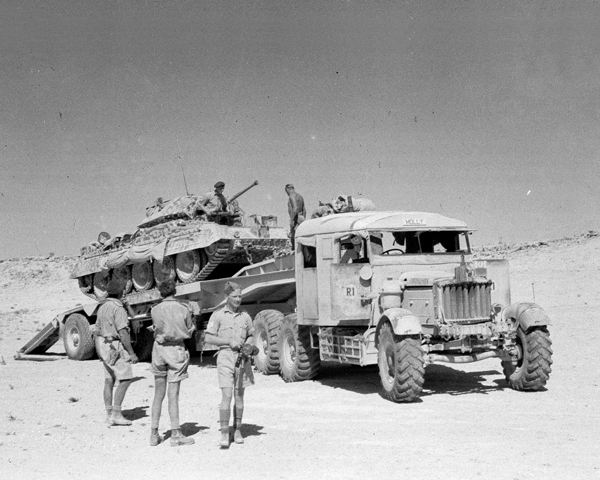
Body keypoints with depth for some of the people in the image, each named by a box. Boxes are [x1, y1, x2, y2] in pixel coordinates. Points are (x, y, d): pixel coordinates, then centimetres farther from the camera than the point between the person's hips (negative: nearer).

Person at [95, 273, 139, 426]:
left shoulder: (102, 307, 11)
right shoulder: (118, 308, -17)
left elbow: (98, 330, 15)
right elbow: (123, 332, -21)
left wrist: (100, 350, 23)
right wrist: (132, 353, -19)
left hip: (104, 345, 9)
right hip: (116, 347, -9)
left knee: (109, 380, 9)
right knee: (125, 379, -6)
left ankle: (109, 414, 10)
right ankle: (116, 413, -10)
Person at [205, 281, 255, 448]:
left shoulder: (245, 316, 9)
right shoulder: (218, 315, -1)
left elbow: (251, 336, 20)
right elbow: (208, 338, -5)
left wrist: (247, 345, -2)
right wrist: (229, 342, -13)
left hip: (242, 357, 3)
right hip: (225, 355, -3)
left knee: (239, 396, 8)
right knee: (226, 396, -11)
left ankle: (237, 431, 19)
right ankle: (224, 434, -8)